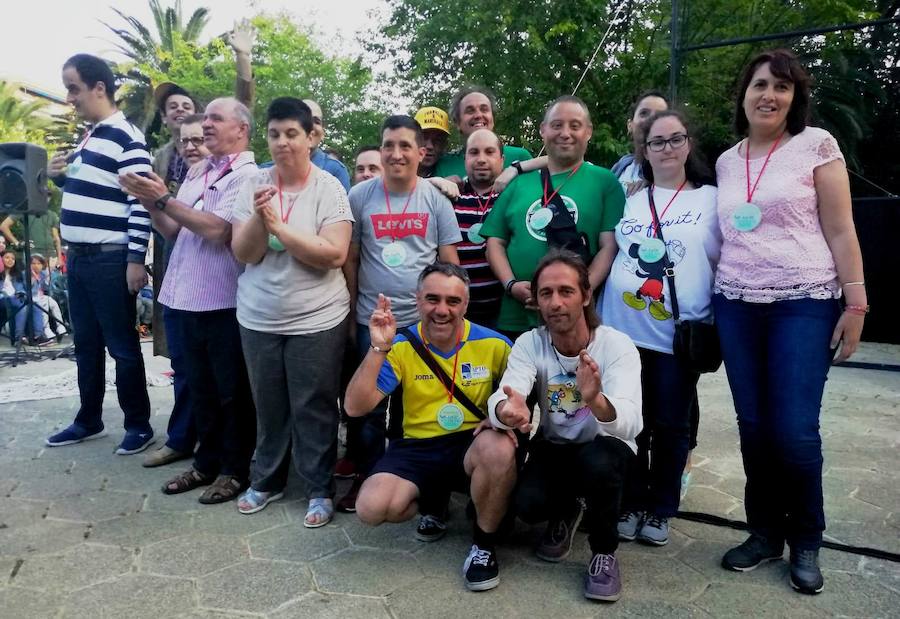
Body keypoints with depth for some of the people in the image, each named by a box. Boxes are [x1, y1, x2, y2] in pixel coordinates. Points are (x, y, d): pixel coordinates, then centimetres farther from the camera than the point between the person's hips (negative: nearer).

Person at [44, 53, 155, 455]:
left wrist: (136, 259, -20)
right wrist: (61, 176, 8)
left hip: (110, 260, -9)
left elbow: (141, 202, -17)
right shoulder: (89, 137, 16)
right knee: (86, 344, 16)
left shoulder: (125, 137, -11)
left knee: (122, 346, 0)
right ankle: (89, 421, 28)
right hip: (78, 257, 9)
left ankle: (138, 425, 12)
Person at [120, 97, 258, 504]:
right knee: (200, 388, 17)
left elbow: (216, 229, -21)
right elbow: (173, 231, 15)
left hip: (225, 302, -7)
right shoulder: (197, 172, 14)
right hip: (189, 298, 8)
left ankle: (236, 469, 19)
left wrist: (163, 199, -14)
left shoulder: (246, 175, -9)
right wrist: (150, 202, -2)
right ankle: (207, 462, 31)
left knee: (231, 392, 5)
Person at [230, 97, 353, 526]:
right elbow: (242, 254, -3)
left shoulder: (328, 188, -9)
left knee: (314, 409, 6)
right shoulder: (254, 185, 1)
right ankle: (266, 480, 34)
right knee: (268, 406, 16)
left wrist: (279, 227, -19)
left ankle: (321, 490, 22)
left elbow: (335, 254, -19)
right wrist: (259, 217, -20)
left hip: (317, 320, -3)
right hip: (258, 318, 4)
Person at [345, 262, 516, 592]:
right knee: (371, 508, -23)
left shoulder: (494, 343, -7)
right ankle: (432, 502, 14)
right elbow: (355, 408, -14)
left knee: (499, 448, -36)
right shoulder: (401, 346, -6)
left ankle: (484, 542, -7)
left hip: (472, 445, -1)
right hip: (416, 448, 1)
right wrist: (378, 348, -25)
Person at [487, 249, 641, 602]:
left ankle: (604, 551, -6)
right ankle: (565, 512, 13)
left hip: (605, 449, -2)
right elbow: (500, 400, -30)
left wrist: (595, 400, -60)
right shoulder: (529, 344, -15)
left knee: (598, 462, -36)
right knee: (527, 504, -26)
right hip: (554, 448, 2)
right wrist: (505, 410, -57)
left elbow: (629, 425, -36)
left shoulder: (618, 346, -23)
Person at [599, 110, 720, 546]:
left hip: (679, 334, -1)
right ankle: (630, 503, 24)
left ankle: (661, 509, 24)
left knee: (671, 425, 7)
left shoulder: (711, 199, 5)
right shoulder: (629, 200, 11)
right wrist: (596, 313, 11)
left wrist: (717, 323, 0)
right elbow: (608, 255, 18)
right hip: (622, 329, 2)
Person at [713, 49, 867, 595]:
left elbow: (841, 231, -2)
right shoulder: (726, 162, 12)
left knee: (794, 430, -5)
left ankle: (806, 543, 17)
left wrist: (855, 304, -7)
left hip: (804, 304, -4)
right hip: (736, 306, 4)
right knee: (754, 426, 7)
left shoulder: (815, 144, 1)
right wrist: (712, 296, 13)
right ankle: (765, 533, 23)